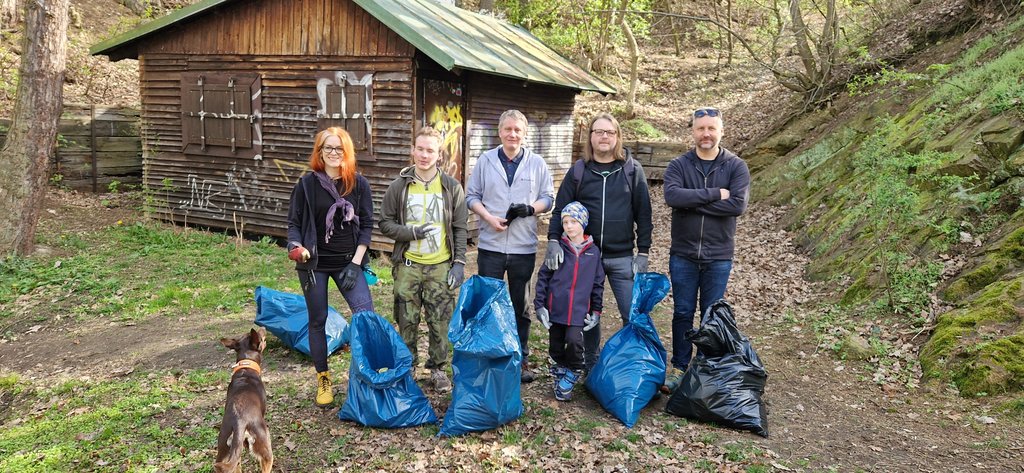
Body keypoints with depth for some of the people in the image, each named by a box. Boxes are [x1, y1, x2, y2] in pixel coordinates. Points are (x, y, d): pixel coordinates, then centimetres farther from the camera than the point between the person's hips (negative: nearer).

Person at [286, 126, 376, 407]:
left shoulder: (359, 184, -1)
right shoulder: (307, 184, -3)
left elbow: (367, 225, 1)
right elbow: (294, 222, 2)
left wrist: (355, 263, -6)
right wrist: (295, 245, -20)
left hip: (348, 262, 0)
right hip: (314, 263, 0)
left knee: (367, 315, -13)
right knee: (318, 320, 9)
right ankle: (323, 380, 23)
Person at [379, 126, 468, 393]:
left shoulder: (452, 187, 1)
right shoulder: (399, 186, 1)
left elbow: (460, 229, 3)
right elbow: (385, 224, 4)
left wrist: (459, 263, -5)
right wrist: (412, 233, -13)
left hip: (441, 267, 0)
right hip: (408, 266, 1)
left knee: (440, 322, 5)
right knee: (407, 321, 8)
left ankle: (438, 368, 21)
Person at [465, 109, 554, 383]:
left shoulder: (537, 163, 3)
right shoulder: (485, 160, 4)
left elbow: (548, 198, 5)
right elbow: (471, 196, 4)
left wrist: (530, 209, -16)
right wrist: (490, 218, -12)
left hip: (524, 247, 0)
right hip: (490, 245, 0)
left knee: (519, 305, 12)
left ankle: (521, 359, 24)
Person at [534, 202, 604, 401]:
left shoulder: (593, 251, 4)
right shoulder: (558, 248, 1)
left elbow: (598, 283, 11)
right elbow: (543, 276, 2)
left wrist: (596, 311, 8)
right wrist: (539, 305, -3)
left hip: (579, 310, -1)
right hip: (556, 308, 1)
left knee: (574, 341, -17)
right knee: (555, 346, 8)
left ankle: (572, 374, 9)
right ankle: (561, 370, 36)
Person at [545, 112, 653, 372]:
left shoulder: (632, 170, 2)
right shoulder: (578, 170, 4)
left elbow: (643, 213, 2)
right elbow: (560, 209, 2)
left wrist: (643, 252, -2)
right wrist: (553, 240, -13)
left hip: (622, 257, -1)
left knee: (634, 315, -1)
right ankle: (592, 365, 28)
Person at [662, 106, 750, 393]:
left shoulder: (736, 167, -2)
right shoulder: (679, 165, -1)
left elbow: (738, 204, -18)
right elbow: (672, 195, -21)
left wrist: (692, 202, -17)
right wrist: (714, 194, -21)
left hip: (718, 257, 0)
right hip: (683, 254, 1)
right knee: (683, 312, 10)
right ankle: (679, 367, 23)